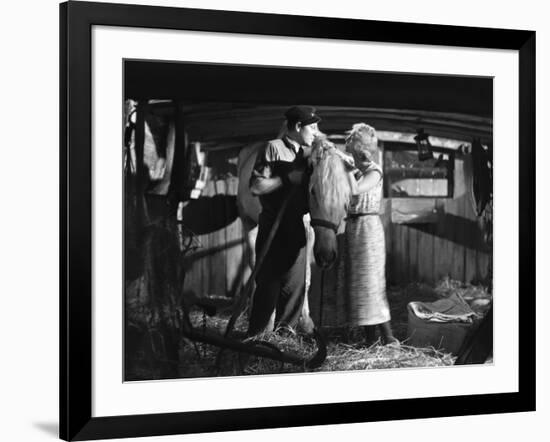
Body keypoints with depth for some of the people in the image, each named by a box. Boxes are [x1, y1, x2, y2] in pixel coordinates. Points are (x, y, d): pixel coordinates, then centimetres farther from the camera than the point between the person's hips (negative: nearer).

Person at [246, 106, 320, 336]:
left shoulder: (306, 153, 12)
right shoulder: (273, 149, -8)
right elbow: (256, 187, -15)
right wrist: (288, 178, -17)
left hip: (297, 226, 7)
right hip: (273, 226, -7)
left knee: (296, 284, 8)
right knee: (269, 283, -5)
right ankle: (258, 337, 3)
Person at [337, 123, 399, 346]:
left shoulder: (374, 171, -9)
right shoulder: (356, 171, 12)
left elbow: (355, 190, -23)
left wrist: (349, 169, -12)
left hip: (368, 226, -8)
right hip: (352, 226, 8)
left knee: (369, 282, -9)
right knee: (354, 282, 7)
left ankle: (389, 338, -6)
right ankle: (370, 337, 12)